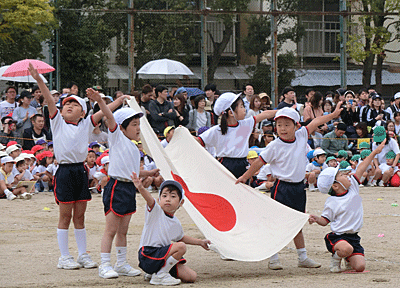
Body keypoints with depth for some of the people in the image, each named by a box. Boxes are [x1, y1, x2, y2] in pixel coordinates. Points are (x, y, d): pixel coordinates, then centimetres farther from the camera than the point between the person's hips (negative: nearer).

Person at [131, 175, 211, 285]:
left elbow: (181, 238, 34)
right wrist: (141, 188, -49)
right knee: (181, 247, -26)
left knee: (191, 276, -1)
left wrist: (200, 242, 37)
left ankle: (154, 272, 14)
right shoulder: (155, 211, -6)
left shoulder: (176, 224, 14)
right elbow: (149, 199, -28)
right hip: (148, 255, -8)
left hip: (163, 257, 8)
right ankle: (160, 275, -14)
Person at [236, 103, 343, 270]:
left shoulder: (301, 136, 3)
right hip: (282, 187, -5)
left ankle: (303, 257, 20)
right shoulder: (275, 146, -10)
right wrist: (244, 177, -1)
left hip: (299, 187, 5)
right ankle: (273, 259, 2)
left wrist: (334, 114, 22)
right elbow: (259, 162, -3)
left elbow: (315, 123, 15)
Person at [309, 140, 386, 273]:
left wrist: (375, 152, 14)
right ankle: (336, 257, -2)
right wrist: (316, 219, -27)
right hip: (337, 236, -5)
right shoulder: (331, 203, -9)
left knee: (360, 266, -10)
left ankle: (349, 258, 25)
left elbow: (361, 168, 11)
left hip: (353, 237, 5)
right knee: (346, 249, -38)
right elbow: (325, 220, -4)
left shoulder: (353, 187, 6)